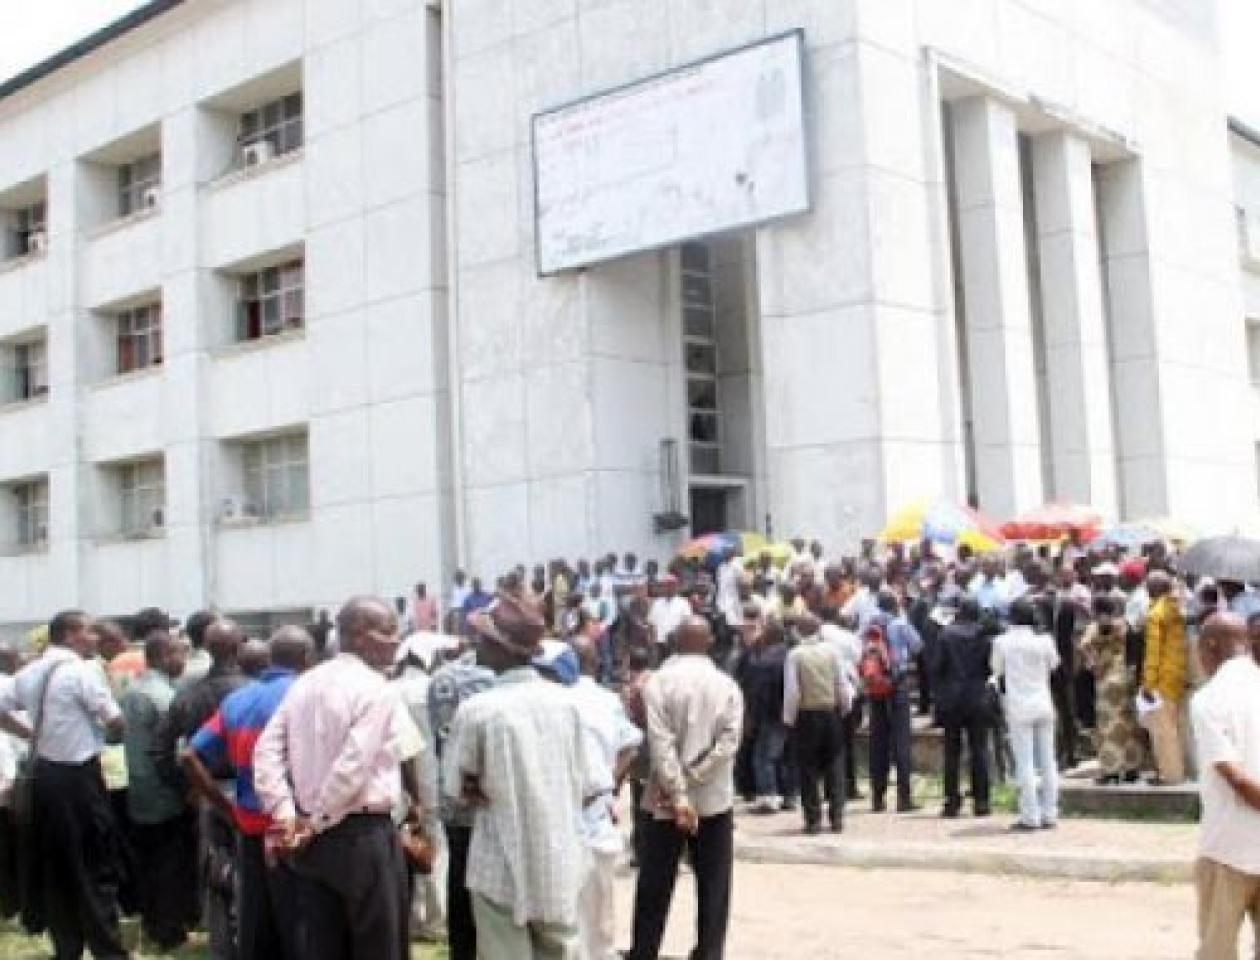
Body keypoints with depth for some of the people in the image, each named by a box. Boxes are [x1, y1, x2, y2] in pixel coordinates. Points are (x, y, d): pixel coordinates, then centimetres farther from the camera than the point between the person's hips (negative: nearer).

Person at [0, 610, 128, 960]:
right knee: (97, 867, 1)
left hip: (44, 773, 7)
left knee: (55, 865, 14)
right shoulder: (82, 671, -14)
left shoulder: (30, 672, 7)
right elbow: (115, 722, -15)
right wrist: (108, 733, 6)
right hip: (78, 775, -7)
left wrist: (32, 734, 15)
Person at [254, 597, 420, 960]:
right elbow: (353, 766, -20)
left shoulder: (304, 683, 10)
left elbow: (266, 750, 5)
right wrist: (318, 821, -10)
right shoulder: (377, 689, -13)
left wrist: (285, 815, 0)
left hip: (312, 839, 7)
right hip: (364, 835, -7)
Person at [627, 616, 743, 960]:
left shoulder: (658, 681, -6)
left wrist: (678, 794, -17)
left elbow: (661, 743, -15)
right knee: (713, 887, 9)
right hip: (714, 799, 1)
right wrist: (692, 777, -11)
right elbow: (729, 742, -10)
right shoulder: (727, 684, 1)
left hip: (667, 800, -1)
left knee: (654, 887, 8)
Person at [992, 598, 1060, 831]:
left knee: (1025, 762, -2)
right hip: (1044, 705, 3)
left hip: (1019, 707, -3)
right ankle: (1049, 814, 12)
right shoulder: (1044, 640, -3)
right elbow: (1053, 664, 12)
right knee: (1047, 761, 9)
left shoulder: (1002, 642, -7)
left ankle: (1030, 816, -3)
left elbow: (997, 671, 5)